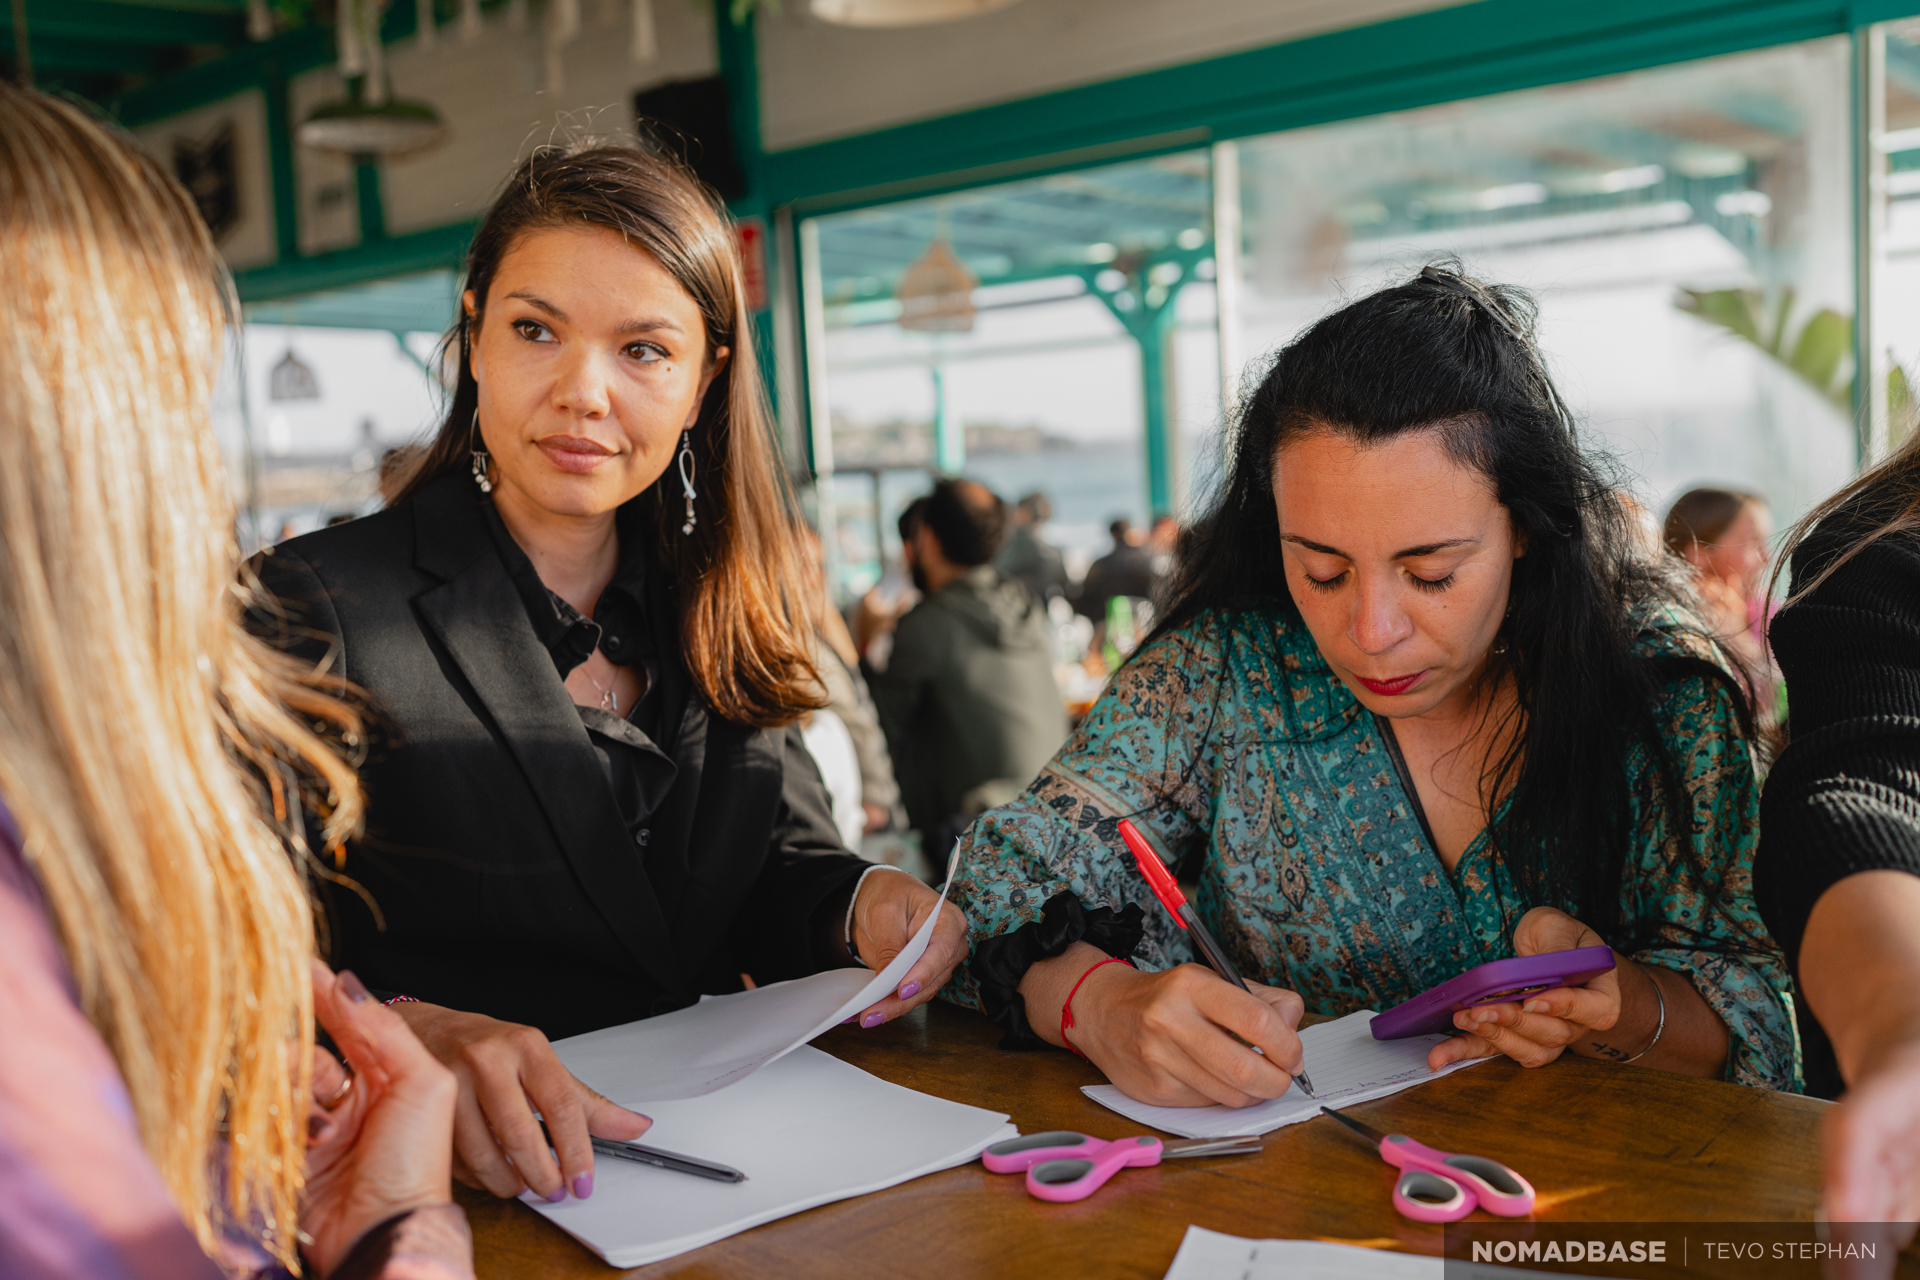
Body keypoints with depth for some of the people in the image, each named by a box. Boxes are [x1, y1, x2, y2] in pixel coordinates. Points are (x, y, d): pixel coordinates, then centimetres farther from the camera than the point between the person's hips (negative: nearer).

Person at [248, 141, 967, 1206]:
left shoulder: (719, 612, 10)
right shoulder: (313, 609, -9)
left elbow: (778, 863, 11)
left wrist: (857, 906, -12)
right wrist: (405, 1037, -37)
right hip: (476, 1192, 0)